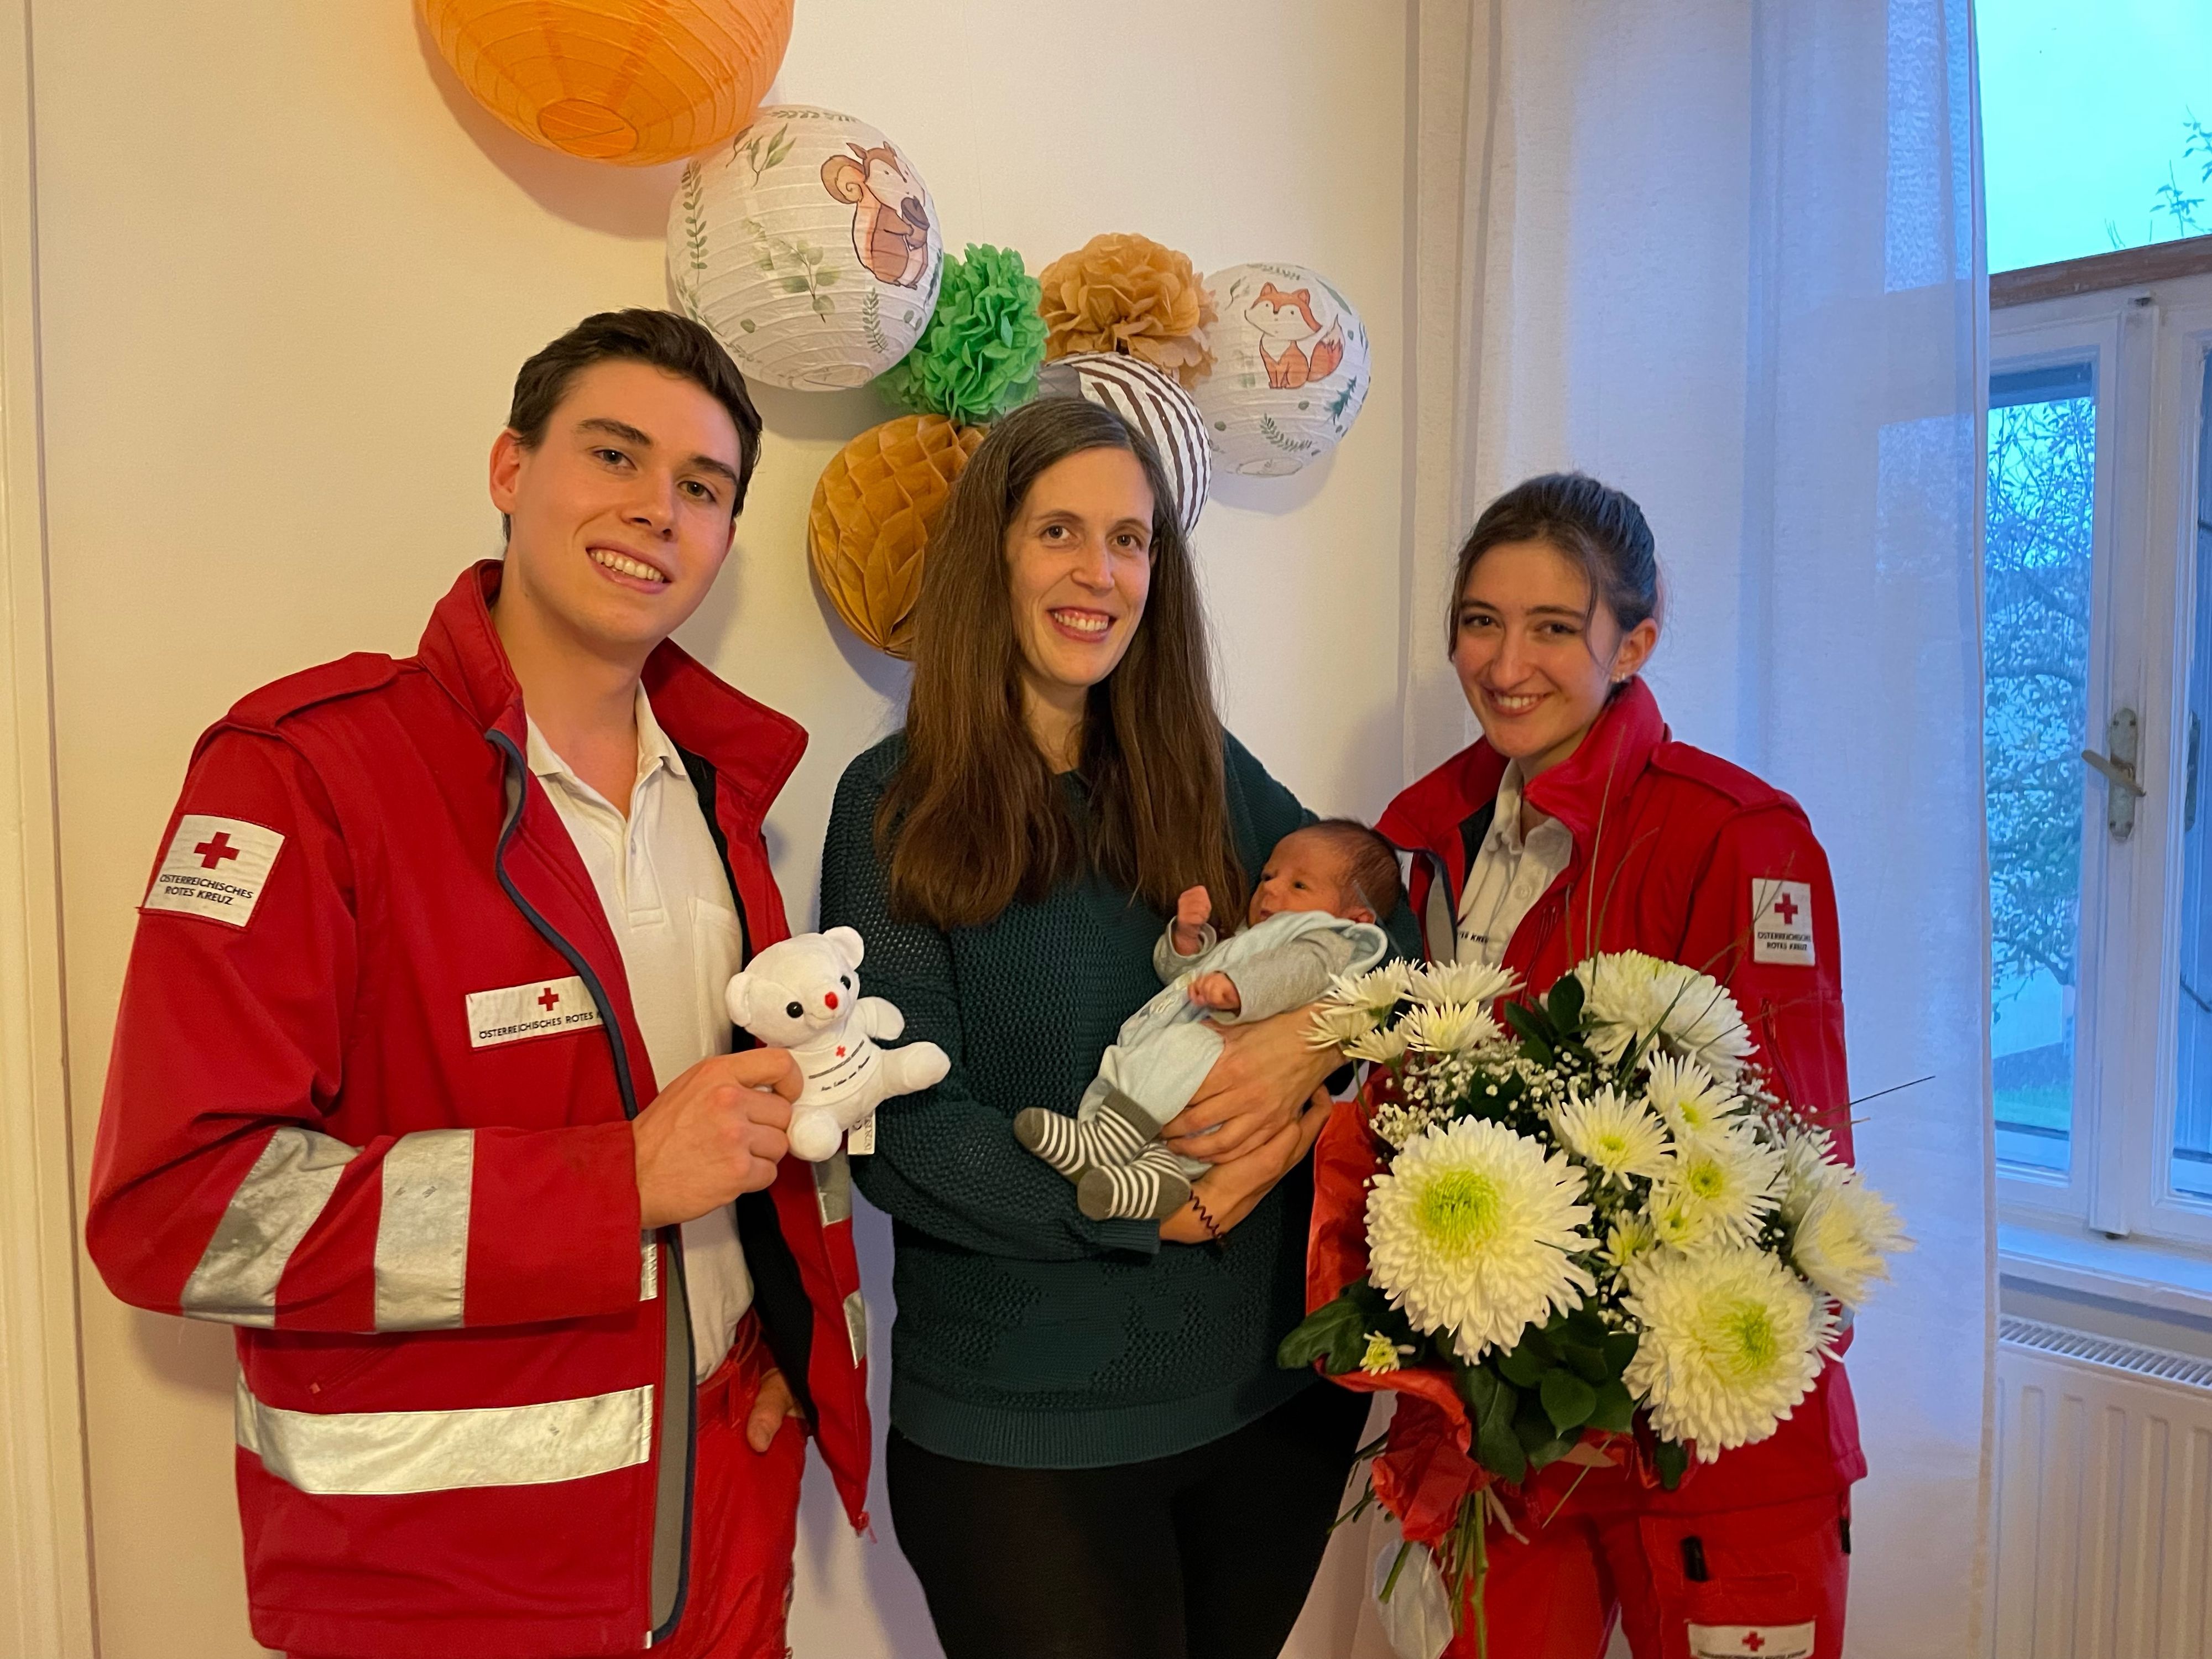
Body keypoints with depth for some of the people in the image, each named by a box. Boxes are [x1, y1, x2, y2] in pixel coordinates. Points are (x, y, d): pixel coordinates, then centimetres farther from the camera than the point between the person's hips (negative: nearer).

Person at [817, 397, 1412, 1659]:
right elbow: (902, 1134, -13)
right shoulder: (897, 805, -8)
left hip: (1273, 1387, 4)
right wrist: (1157, 1205, -18)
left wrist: (1315, 1037, -18)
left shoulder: (1208, 776, 4)